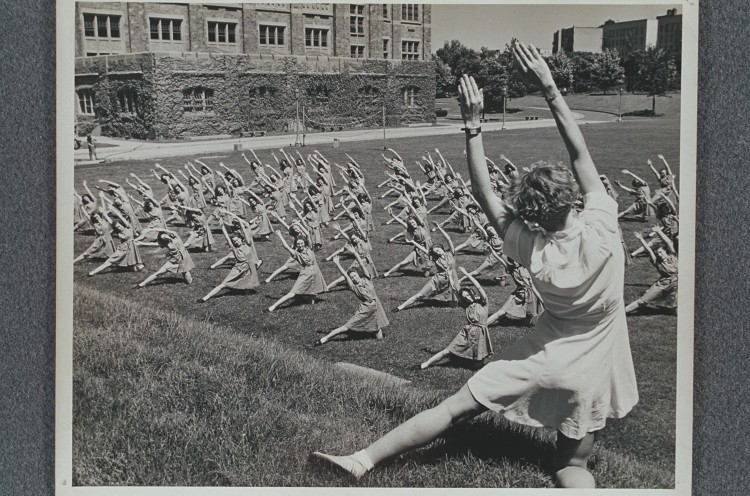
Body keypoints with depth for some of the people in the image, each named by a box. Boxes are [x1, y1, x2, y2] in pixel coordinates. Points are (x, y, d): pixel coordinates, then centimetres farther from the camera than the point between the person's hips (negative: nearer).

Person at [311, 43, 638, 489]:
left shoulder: (531, 251, -18)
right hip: (590, 373, 0)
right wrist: (551, 89, -15)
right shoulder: (601, 231, -23)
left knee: (456, 409, 6)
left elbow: (485, 193, -12)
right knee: (573, 465, 13)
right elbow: (581, 154, -17)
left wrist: (474, 125, -12)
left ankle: (364, 459, 9)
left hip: (542, 357, 0)